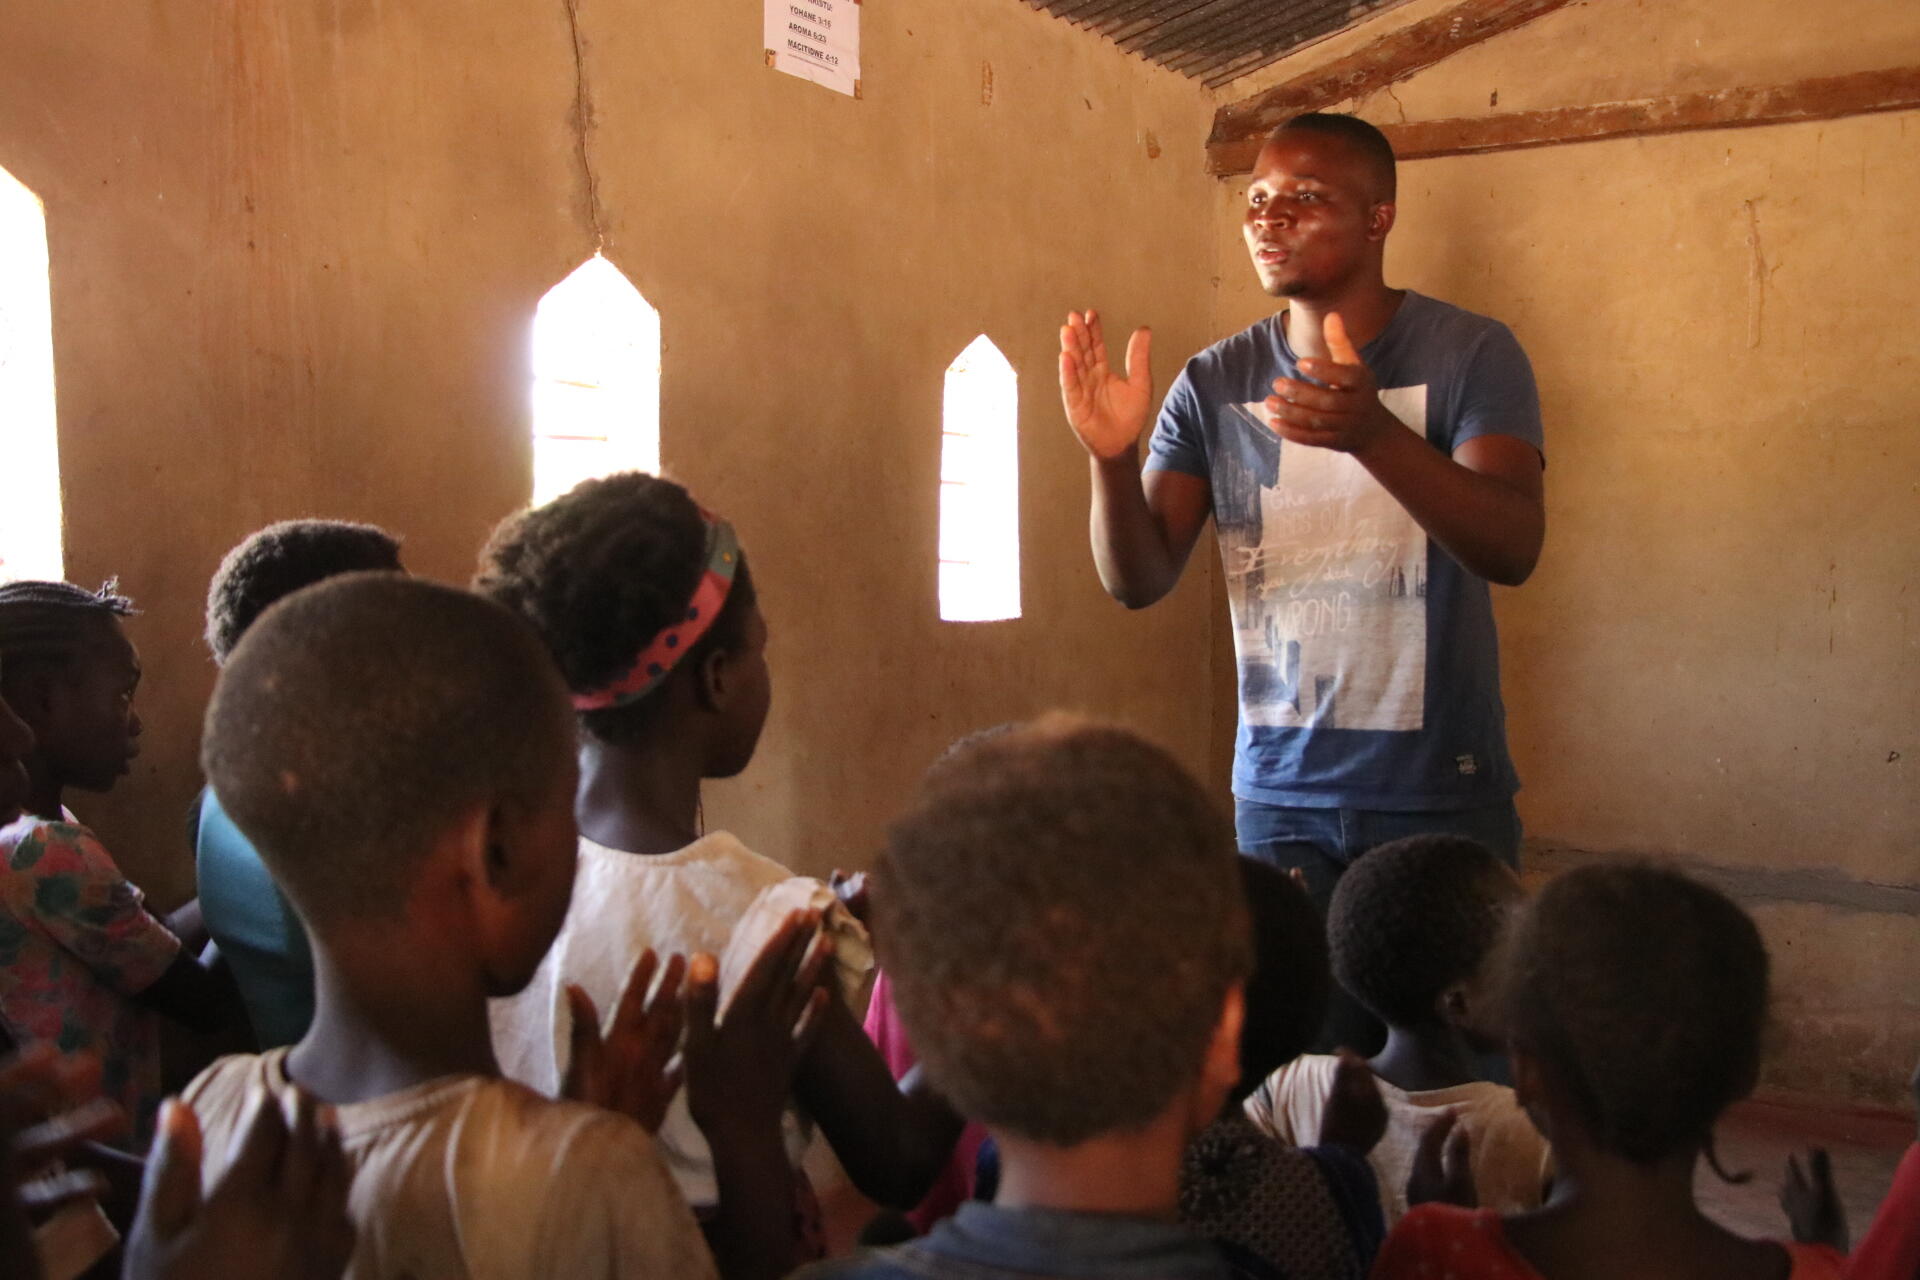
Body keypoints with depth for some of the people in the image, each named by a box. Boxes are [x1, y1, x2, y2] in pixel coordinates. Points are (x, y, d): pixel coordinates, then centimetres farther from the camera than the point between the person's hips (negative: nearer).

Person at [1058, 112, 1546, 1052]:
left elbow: (1513, 547, -21)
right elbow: (1139, 581, -2)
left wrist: (1372, 431, -37)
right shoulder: (1214, 385, 3)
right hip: (1280, 796, 2)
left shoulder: (1469, 355, -5)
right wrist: (1112, 458, -22)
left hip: (1441, 794, -2)